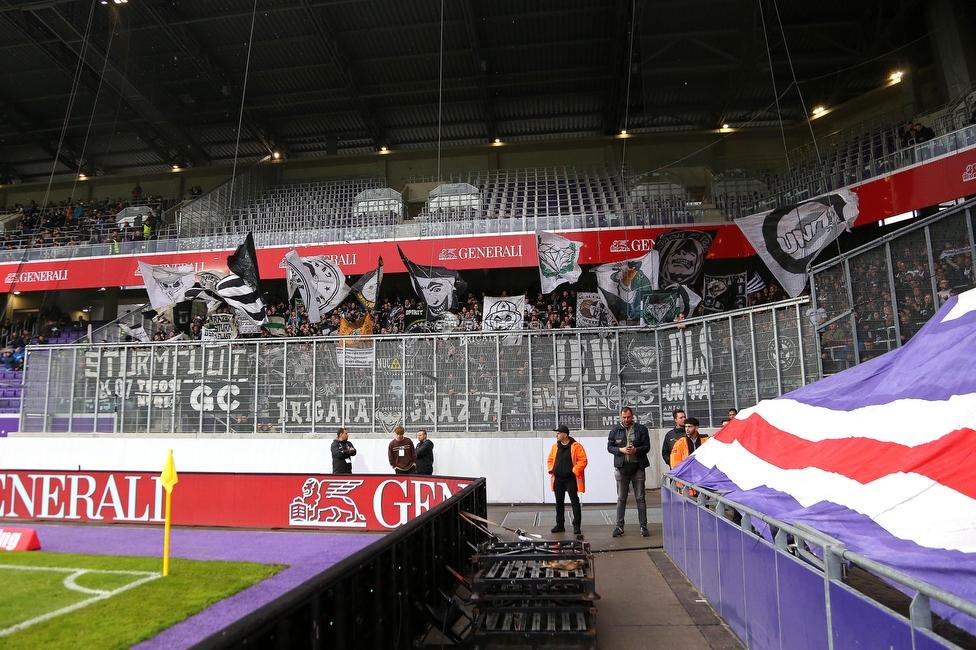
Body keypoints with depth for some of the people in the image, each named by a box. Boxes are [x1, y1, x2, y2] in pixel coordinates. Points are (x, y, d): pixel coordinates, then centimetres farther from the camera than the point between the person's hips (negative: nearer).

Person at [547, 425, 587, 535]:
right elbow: (550, 460, 18)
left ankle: (576, 526, 5)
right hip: (557, 479, 6)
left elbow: (583, 460, -12)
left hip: (570, 479, -6)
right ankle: (560, 525, 21)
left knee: (575, 502, -2)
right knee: (559, 503, 12)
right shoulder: (555, 446, 10)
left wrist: (574, 471, -16)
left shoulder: (576, 446, -8)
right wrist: (551, 470, 3)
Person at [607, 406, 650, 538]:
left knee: (640, 498, 5)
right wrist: (621, 450, -11)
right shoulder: (615, 430, 6)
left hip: (637, 467, -1)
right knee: (621, 499, 8)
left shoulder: (641, 429, 2)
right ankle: (619, 526, 14)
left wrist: (636, 450, -17)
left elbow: (647, 446, 1)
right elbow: (609, 446, 6)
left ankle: (643, 527, 12)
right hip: (621, 467, 1)